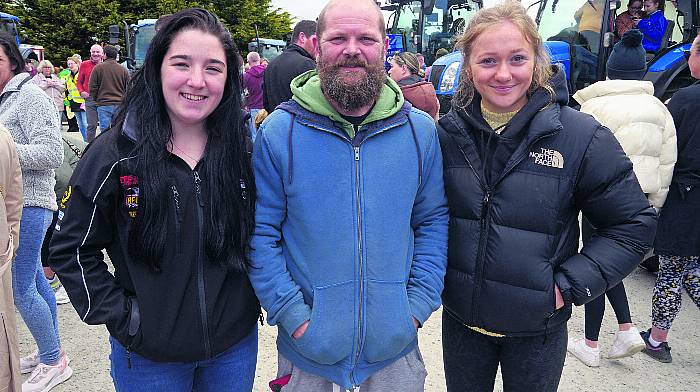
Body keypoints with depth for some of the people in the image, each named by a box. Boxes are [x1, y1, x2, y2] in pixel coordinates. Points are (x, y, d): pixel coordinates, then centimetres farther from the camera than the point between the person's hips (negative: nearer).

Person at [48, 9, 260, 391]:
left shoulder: (244, 151, -6)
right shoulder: (114, 154, -13)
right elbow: (70, 248, -5)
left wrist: (262, 293, 0)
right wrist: (120, 315, -10)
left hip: (236, 343, 2)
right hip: (149, 356, -2)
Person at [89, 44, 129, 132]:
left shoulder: (98, 68, -1)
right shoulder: (123, 70, 6)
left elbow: (93, 87, 0)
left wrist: (95, 100, 14)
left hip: (103, 105, -2)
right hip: (120, 105, 2)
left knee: (104, 131, 0)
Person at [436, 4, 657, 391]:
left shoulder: (581, 135, -14)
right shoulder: (448, 132, -5)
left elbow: (633, 225, -7)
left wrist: (569, 286, -13)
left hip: (538, 326, -2)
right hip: (461, 318, 3)